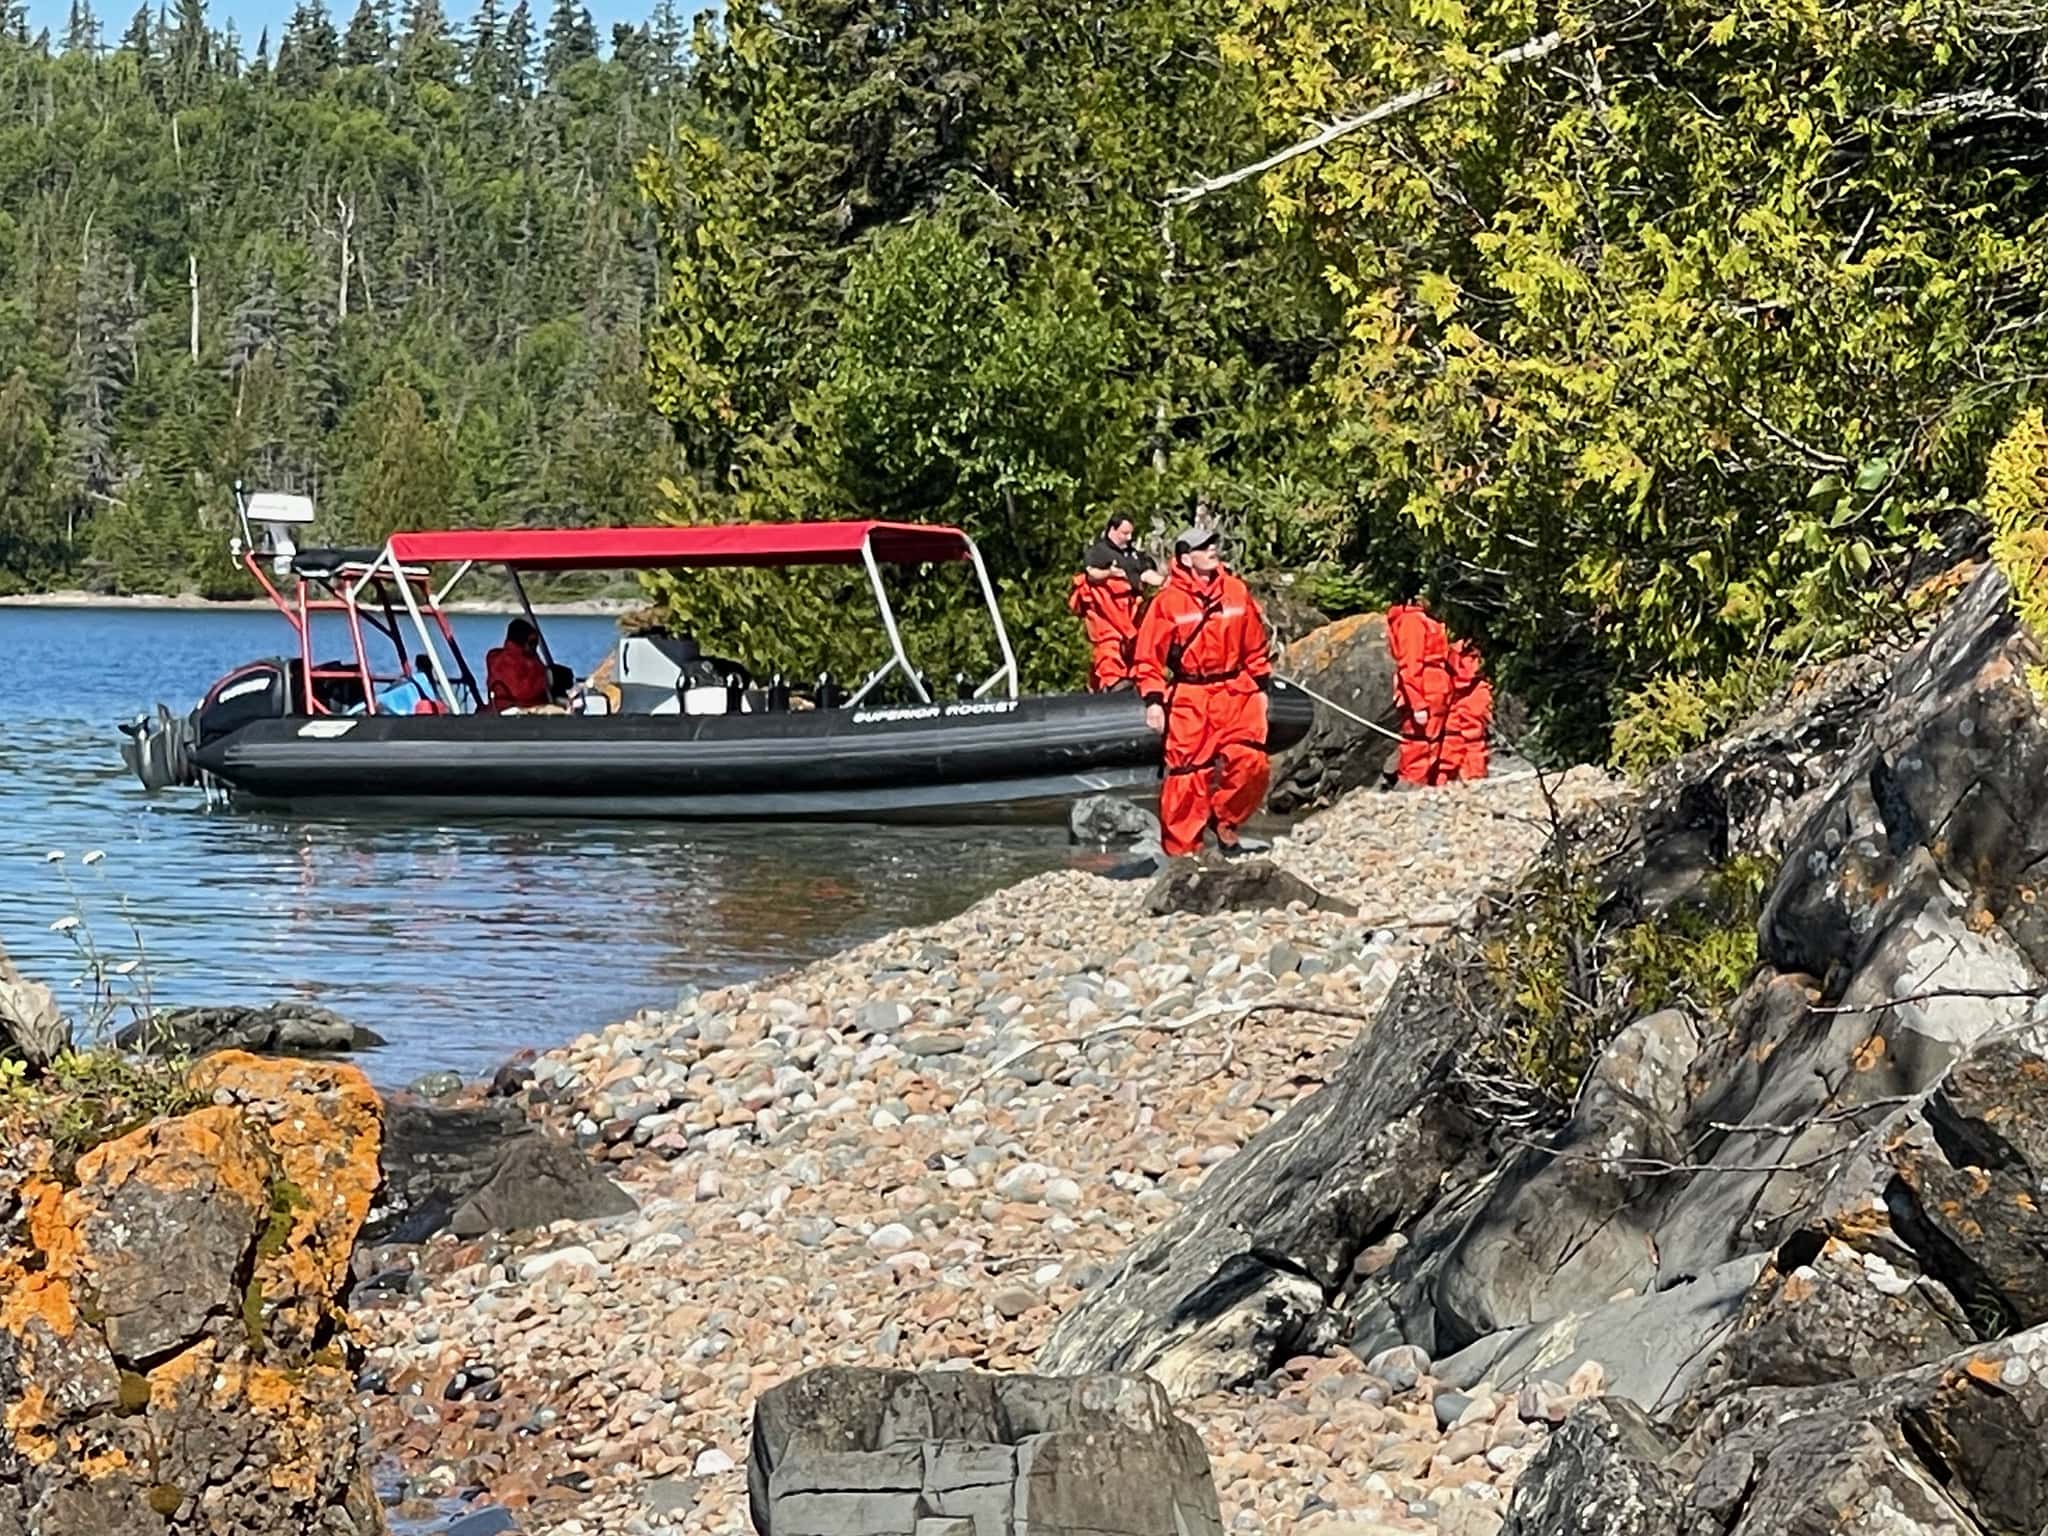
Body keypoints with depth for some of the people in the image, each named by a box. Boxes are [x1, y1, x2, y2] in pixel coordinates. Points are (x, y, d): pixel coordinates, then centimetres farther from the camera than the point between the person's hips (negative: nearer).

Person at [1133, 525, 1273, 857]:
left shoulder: (1237, 593, 6)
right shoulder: (1168, 602, -5)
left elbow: (1254, 646, 16)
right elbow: (1149, 656, -3)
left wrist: (1262, 686, 15)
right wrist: (1153, 700, -9)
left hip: (1235, 693, 3)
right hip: (1188, 699, -3)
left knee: (1250, 762, -9)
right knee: (1187, 774, -4)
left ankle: (1225, 825, 13)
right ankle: (1181, 850, 7)